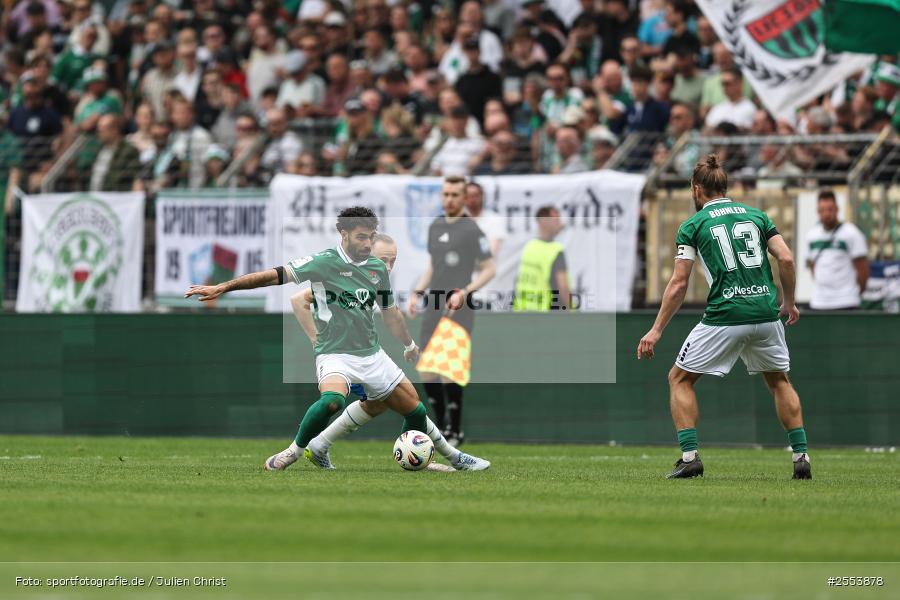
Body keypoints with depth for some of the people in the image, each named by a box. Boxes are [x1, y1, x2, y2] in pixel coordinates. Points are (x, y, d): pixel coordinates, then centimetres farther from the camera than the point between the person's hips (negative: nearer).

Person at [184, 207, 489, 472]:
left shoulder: (378, 267, 7)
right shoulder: (324, 262, -11)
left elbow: (389, 311, 24)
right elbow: (276, 275, -16)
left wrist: (409, 344, 37)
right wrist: (222, 287, -22)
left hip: (373, 355, 6)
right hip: (335, 355, -6)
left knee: (416, 411, 5)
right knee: (333, 399, -36)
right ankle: (295, 450, -16)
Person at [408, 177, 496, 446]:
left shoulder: (472, 230, -7)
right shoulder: (435, 227, 13)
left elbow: (489, 269, -5)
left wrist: (464, 292, -16)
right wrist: (417, 293, 13)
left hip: (458, 310, -7)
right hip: (434, 307, 7)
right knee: (426, 370, 3)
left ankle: (455, 431, 0)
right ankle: (442, 426, 16)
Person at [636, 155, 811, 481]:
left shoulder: (692, 225, 4)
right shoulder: (756, 215, 13)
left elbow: (679, 284, -1)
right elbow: (786, 260, 3)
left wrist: (657, 330, 4)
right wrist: (789, 302, 18)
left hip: (725, 317, -4)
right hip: (766, 313, 4)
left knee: (680, 379, 13)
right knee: (779, 380, 24)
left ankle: (689, 456, -1)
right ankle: (800, 457, 13)